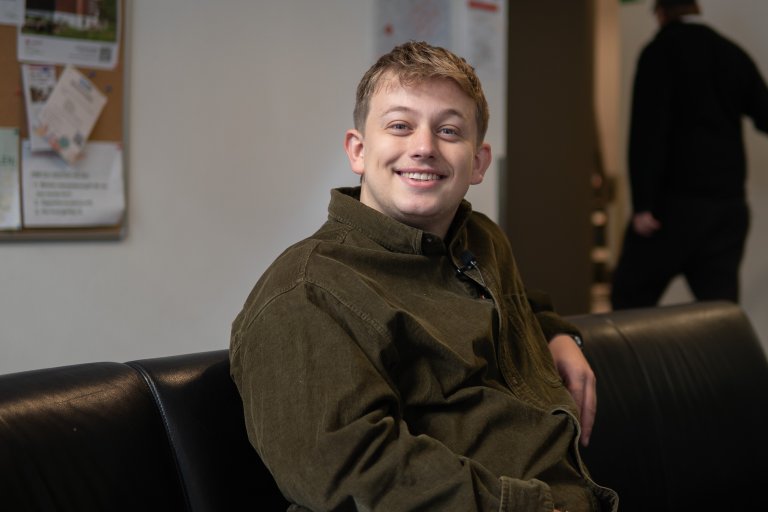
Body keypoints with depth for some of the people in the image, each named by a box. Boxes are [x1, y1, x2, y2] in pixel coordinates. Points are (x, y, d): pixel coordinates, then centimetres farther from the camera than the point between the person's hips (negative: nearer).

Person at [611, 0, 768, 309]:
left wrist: (643, 204, -17)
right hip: (730, 204, 6)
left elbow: (648, 127, -14)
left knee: (629, 301, 2)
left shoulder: (661, 51, -5)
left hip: (677, 202, -6)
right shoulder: (734, 55, 11)